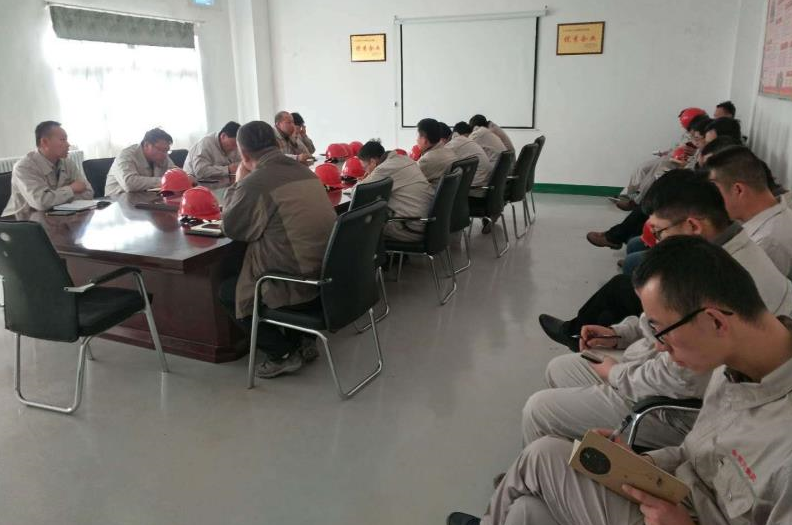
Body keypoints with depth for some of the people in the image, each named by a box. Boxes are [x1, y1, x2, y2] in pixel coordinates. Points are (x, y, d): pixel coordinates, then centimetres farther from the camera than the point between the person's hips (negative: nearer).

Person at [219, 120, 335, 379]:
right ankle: (302, 341, 28)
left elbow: (231, 229, -2)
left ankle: (283, 353, 12)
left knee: (227, 292, 16)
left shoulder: (254, 182, -17)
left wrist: (237, 184, 7)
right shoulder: (303, 170, 7)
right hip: (330, 275, 8)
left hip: (300, 284, -8)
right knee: (241, 278, 31)